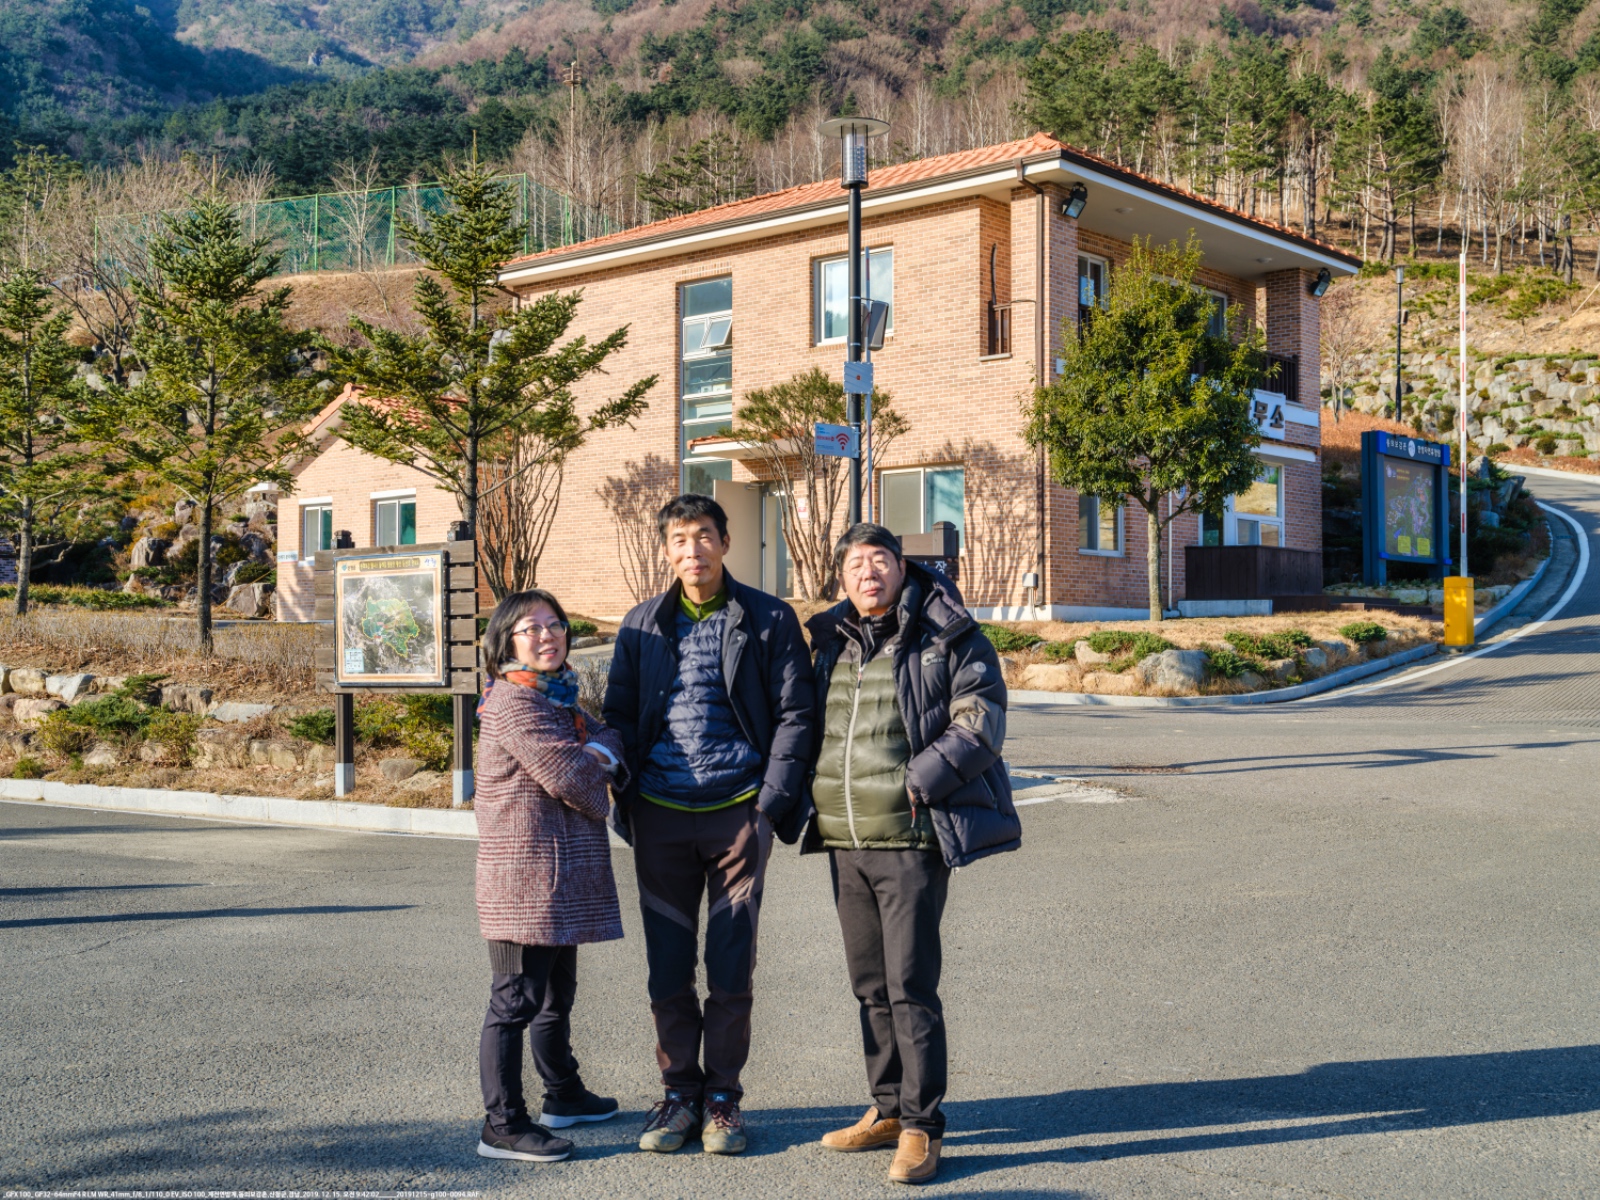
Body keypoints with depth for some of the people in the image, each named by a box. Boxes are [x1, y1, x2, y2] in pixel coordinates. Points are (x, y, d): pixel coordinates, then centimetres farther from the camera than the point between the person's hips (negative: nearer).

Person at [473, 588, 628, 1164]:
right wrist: (601, 754, 0)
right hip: (525, 874, -10)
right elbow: (573, 779, -20)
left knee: (556, 990, 21)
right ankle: (503, 1124, 1)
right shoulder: (514, 703, -15)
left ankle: (564, 1094, 36)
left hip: (562, 877, 10)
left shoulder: (559, 697, 17)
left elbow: (608, 740, 12)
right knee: (516, 999, -5)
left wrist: (600, 752, -9)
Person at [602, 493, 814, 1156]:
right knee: (667, 970, 7)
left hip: (737, 812, -2)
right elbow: (619, 716, 12)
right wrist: (630, 801, 0)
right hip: (661, 816, 3)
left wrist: (770, 805, -8)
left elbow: (794, 715, -1)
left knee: (731, 969, 3)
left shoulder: (769, 620, 1)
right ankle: (679, 1092, 20)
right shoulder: (642, 626, 10)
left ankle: (722, 1096, 17)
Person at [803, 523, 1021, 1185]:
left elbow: (980, 721, -10)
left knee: (910, 986, -5)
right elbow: (811, 725, 25)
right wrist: (806, 795, 12)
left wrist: (919, 781, -17)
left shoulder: (948, 638, -4)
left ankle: (921, 1127, 5)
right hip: (843, 841, 6)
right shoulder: (831, 641, 13)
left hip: (911, 839, -6)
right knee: (870, 983, 13)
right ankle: (888, 1110, 26)